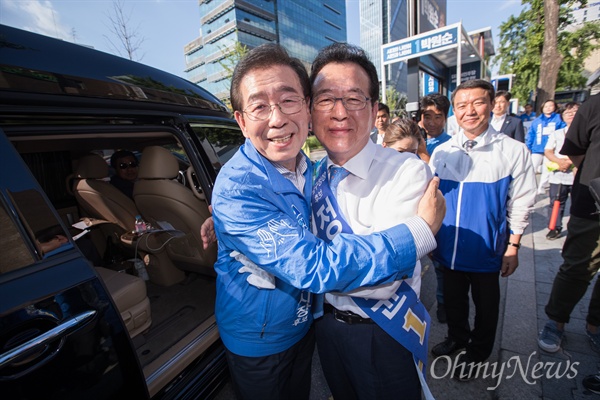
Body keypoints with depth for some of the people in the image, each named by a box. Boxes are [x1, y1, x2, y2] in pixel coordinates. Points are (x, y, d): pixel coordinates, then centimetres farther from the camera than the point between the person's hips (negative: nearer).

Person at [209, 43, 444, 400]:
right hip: (257, 340, -5)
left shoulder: (309, 168, -9)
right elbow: (313, 266, -37)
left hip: (305, 325, 6)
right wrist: (421, 232, -32)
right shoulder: (236, 188, -32)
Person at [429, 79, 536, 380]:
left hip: (487, 251, -2)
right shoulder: (441, 152, -1)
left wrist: (513, 247, -6)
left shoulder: (513, 151, -9)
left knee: (485, 305, 18)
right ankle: (457, 337, 48)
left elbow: (520, 205, -6)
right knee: (453, 300, 21)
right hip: (448, 248, 3)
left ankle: (476, 352, 42)